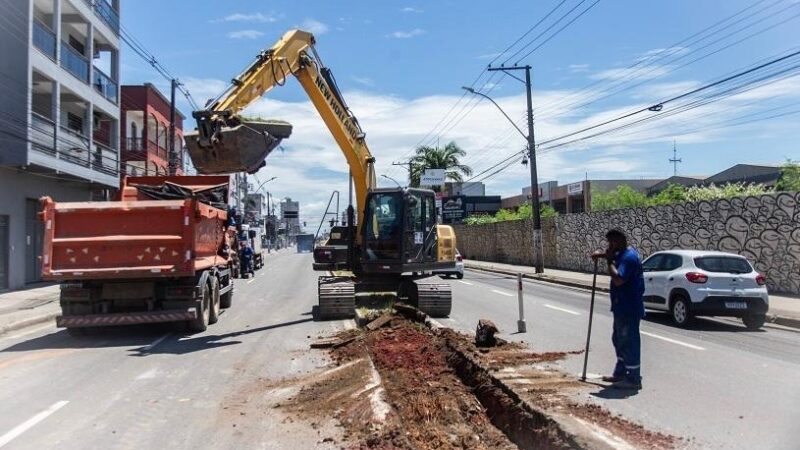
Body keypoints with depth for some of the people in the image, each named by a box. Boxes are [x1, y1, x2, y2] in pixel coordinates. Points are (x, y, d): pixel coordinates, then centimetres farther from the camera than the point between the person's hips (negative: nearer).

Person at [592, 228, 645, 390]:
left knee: (629, 342, -3)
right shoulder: (622, 254, 11)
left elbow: (618, 279, -32)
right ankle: (620, 373, 31)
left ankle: (633, 379, 5)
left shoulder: (629, 257, -21)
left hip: (629, 309, -11)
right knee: (619, 340, 19)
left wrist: (609, 260, -22)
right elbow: (613, 256, 35)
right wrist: (603, 255, 14)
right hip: (622, 307, 11)